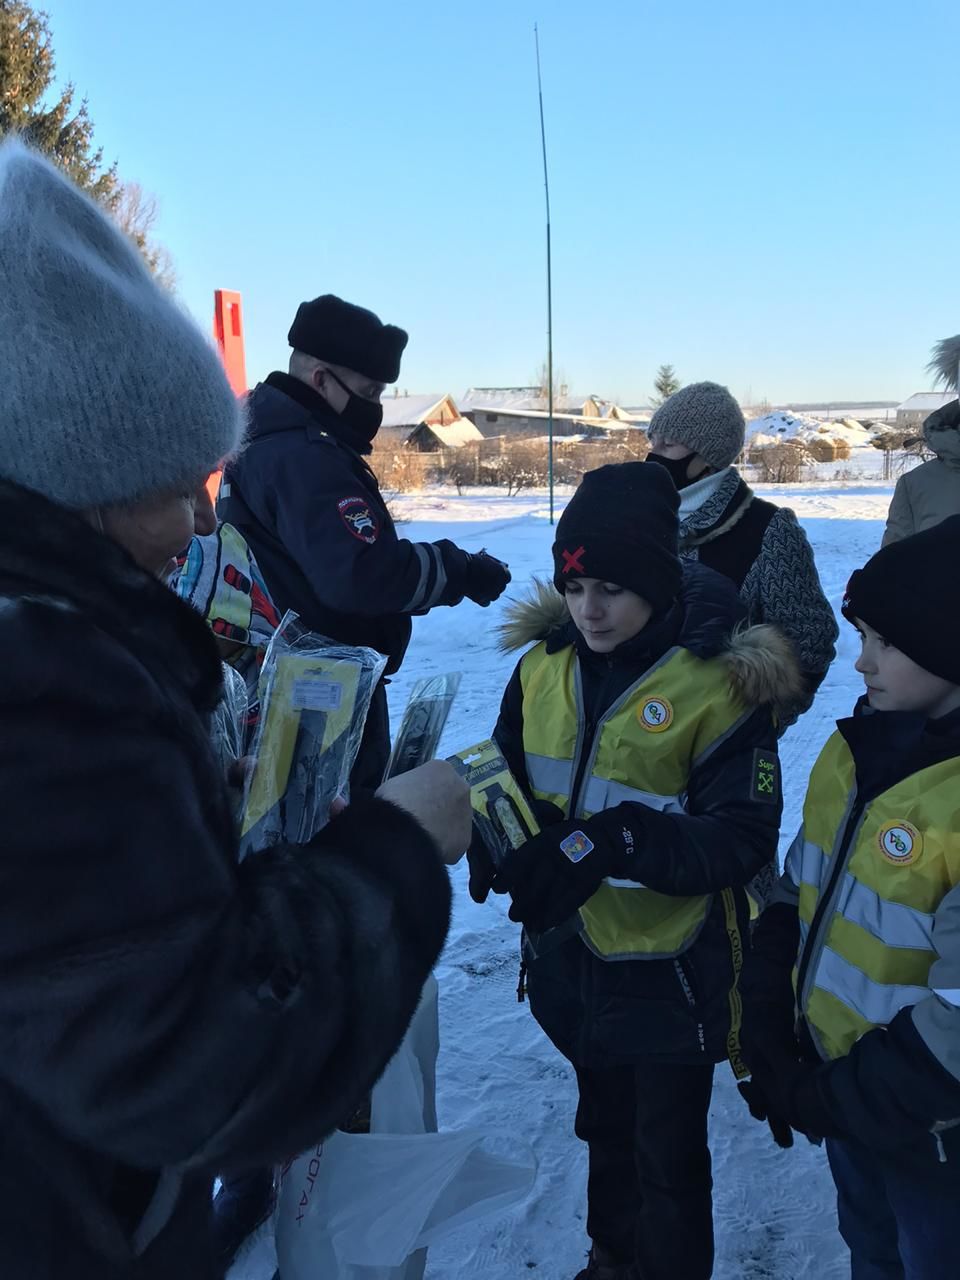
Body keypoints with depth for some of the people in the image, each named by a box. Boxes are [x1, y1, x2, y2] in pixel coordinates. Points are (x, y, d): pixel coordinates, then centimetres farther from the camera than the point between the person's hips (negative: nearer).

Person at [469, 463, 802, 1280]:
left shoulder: (717, 683, -20)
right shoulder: (543, 667, -5)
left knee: (669, 1158, 16)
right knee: (605, 1128, 29)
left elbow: (744, 836, -21)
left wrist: (617, 841, -36)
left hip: (671, 973, -5)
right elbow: (509, 780, 3)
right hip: (570, 957, 5)